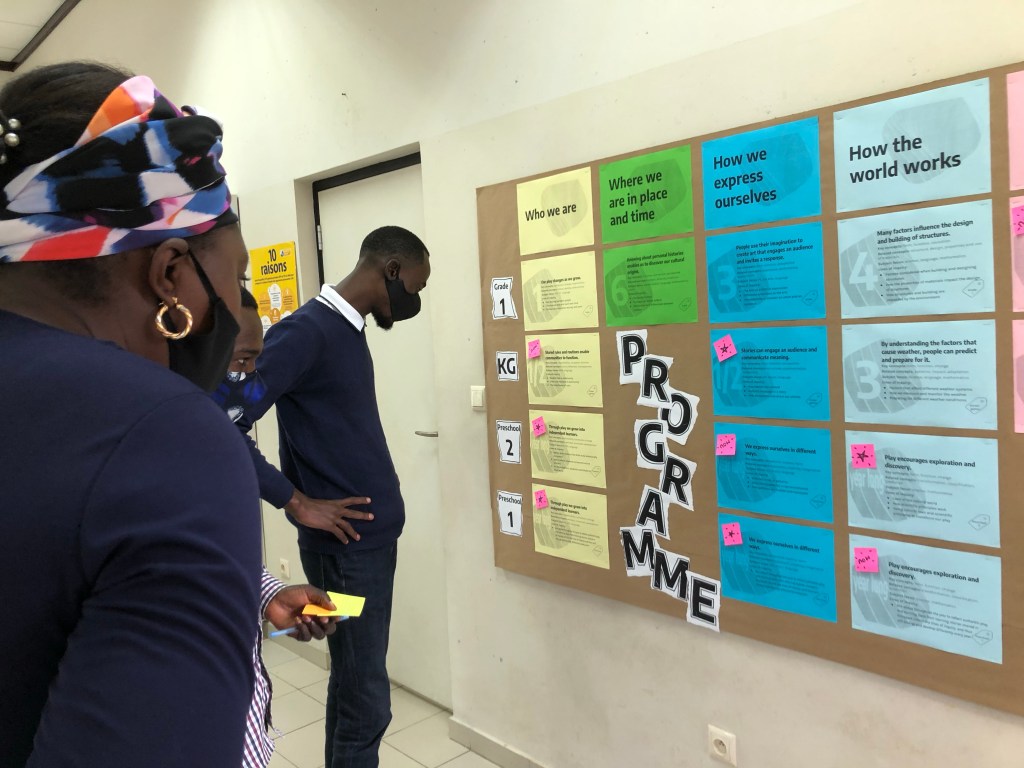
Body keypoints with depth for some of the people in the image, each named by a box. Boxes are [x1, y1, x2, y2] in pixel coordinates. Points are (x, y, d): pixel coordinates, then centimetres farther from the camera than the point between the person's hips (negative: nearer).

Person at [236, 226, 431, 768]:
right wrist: (298, 503, -17)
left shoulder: (349, 330, 10)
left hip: (374, 536, 9)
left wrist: (379, 515, 7)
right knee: (366, 700, 2)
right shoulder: (306, 332, -17)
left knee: (351, 685, 20)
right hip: (347, 545, -9)